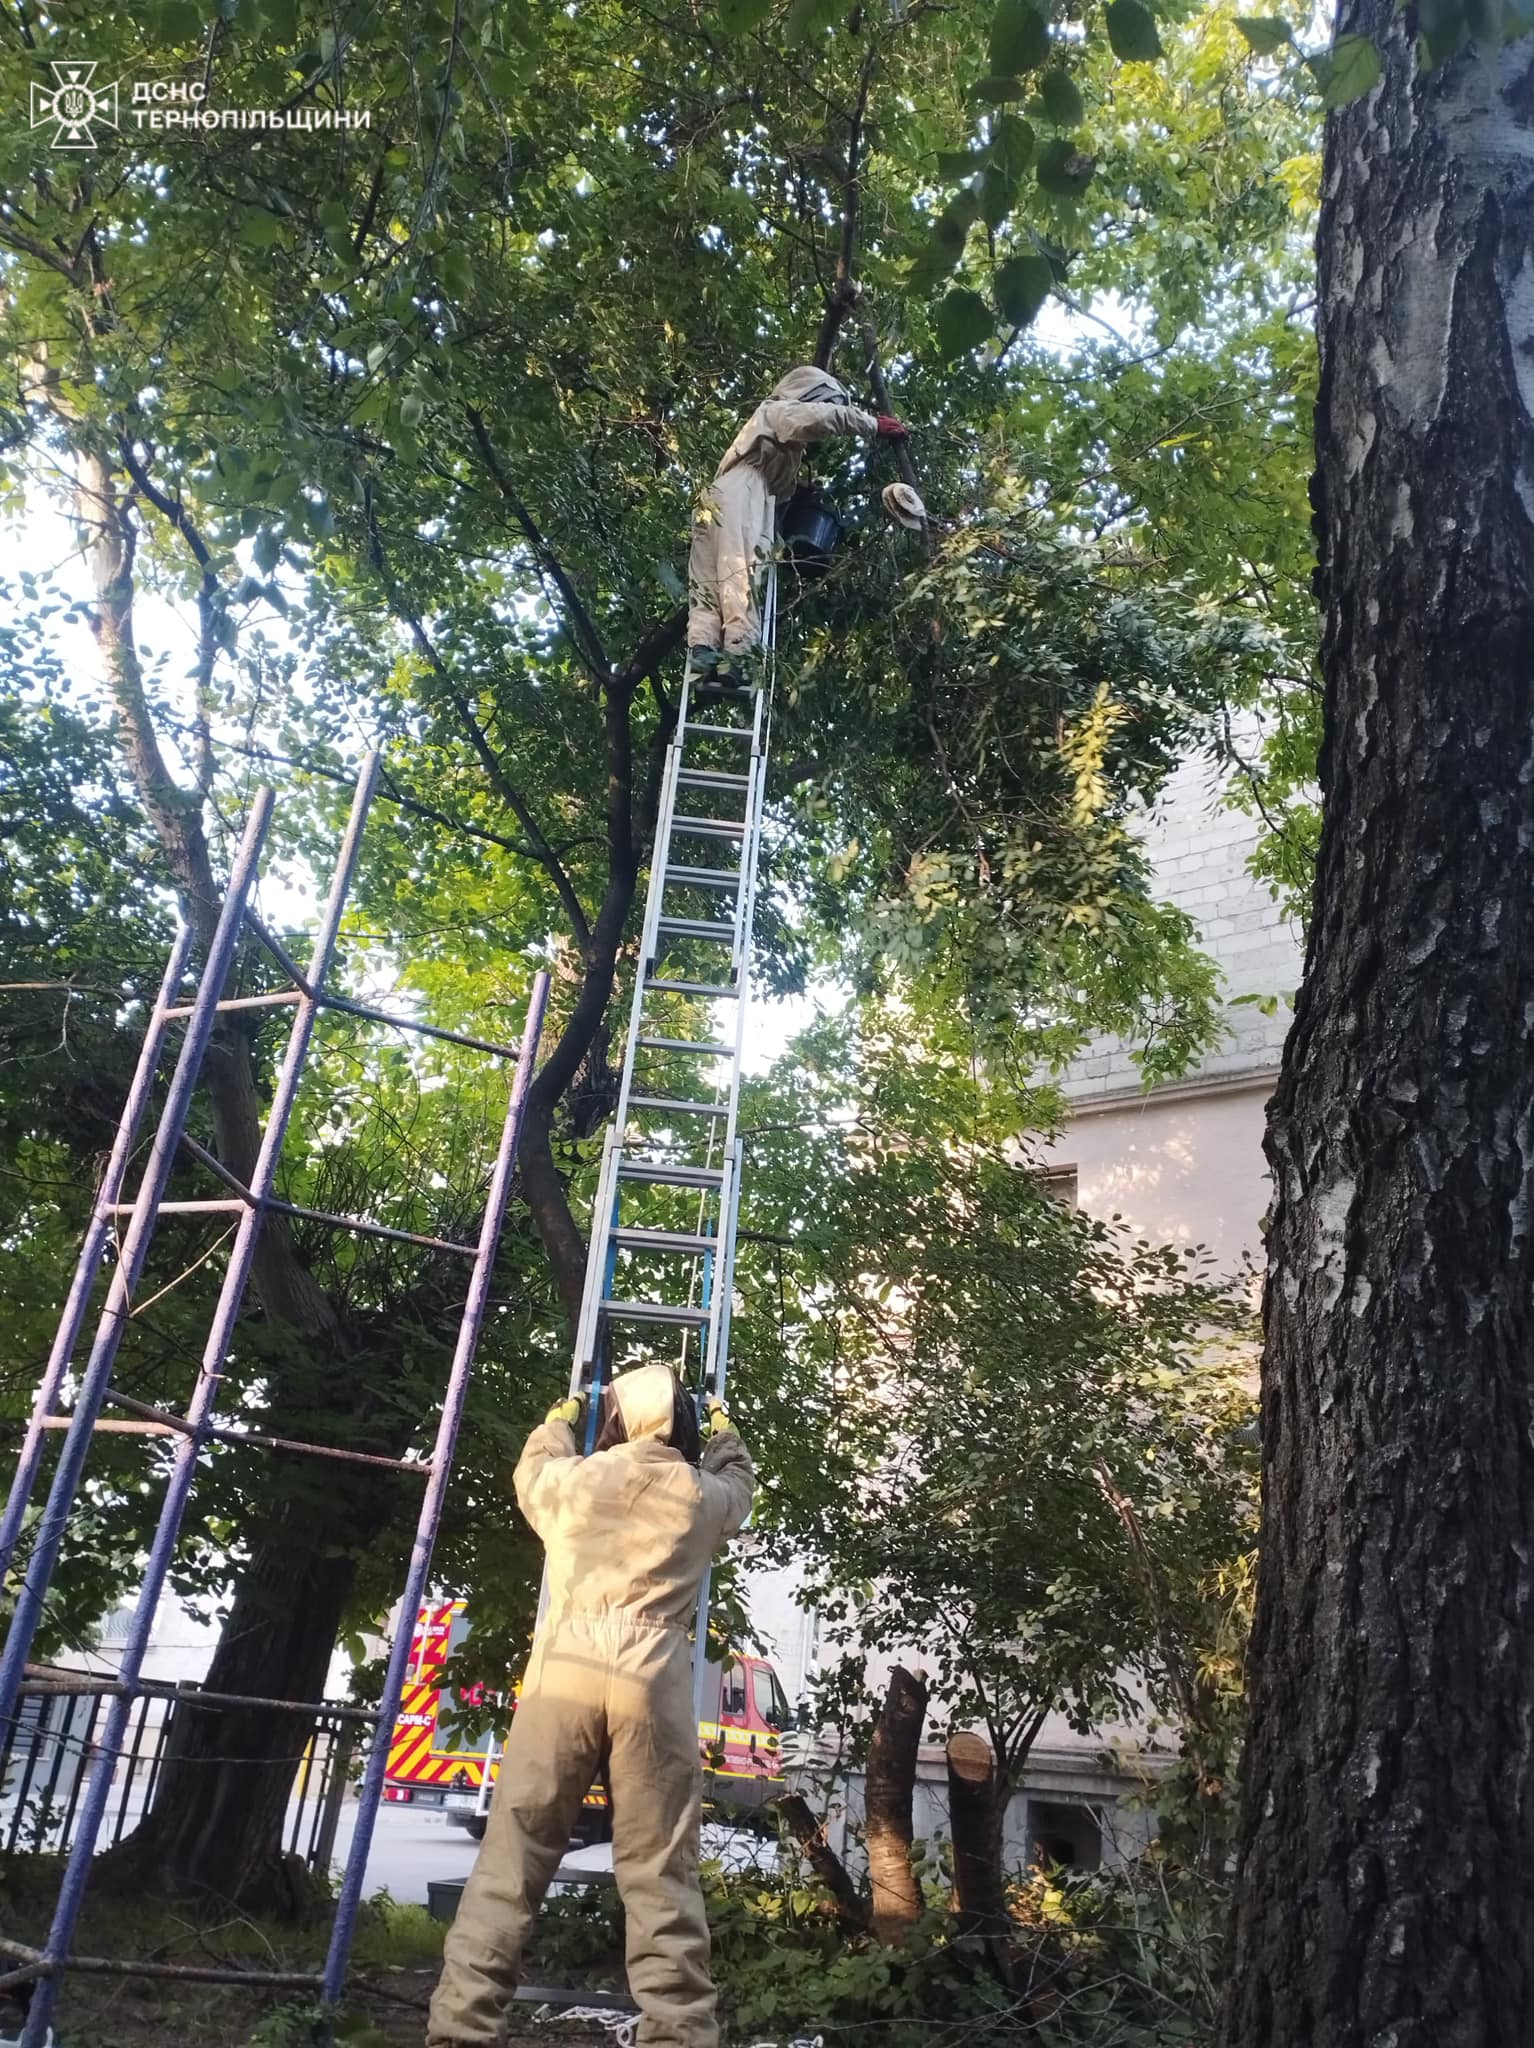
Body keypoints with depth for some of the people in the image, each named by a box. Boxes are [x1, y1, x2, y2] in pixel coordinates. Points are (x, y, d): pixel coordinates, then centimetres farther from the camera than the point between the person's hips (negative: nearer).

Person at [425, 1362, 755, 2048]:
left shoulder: (571, 1478, 15)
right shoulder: (703, 1495, 15)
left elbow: (530, 1467, 39)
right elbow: (739, 1482, 40)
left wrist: (560, 1419, 59)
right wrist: (723, 1431, 59)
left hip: (564, 1671, 1)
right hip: (654, 1682, 0)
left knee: (510, 1863, 4)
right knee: (661, 1878, 2)